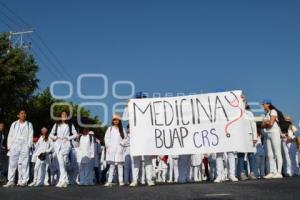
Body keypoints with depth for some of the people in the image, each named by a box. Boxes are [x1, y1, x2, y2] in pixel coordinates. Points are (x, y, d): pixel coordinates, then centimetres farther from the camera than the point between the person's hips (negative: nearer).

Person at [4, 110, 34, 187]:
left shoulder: (29, 124, 13)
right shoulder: (14, 124, 17)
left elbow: (30, 136, 6)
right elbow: (10, 136, 13)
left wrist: (28, 146, -6)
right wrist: (9, 146, 3)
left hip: (24, 146, -2)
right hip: (14, 146, 2)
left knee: (24, 164, -7)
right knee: (12, 164, -1)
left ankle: (23, 181, -5)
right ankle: (10, 181, 3)